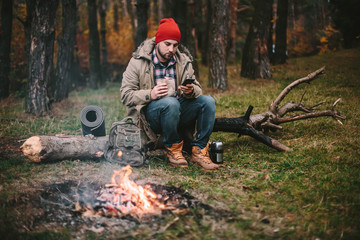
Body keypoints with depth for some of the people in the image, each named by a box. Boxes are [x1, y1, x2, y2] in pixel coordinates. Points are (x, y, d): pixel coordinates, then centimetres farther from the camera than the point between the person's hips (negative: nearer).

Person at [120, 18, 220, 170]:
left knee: (208, 101, -18)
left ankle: (199, 151, -13)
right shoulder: (138, 62, -4)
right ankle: (172, 148, -15)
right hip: (150, 114, -4)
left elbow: (198, 88, 9)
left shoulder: (183, 61, 9)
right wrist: (150, 95, -25)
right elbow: (125, 95, -7)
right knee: (170, 103, -37)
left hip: (178, 112, 5)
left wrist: (191, 91, -17)